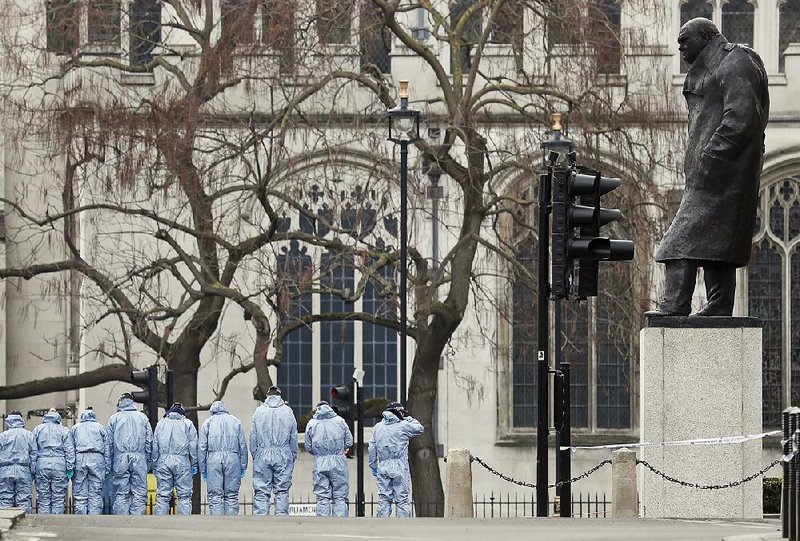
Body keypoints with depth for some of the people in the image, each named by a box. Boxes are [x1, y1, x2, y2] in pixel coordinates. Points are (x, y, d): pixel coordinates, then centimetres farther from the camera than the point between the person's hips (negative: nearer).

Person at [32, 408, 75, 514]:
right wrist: (70, 468, 3)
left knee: (43, 498, 3)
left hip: (42, 465, 1)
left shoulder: (37, 429, 11)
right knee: (58, 499, 1)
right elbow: (69, 450, 2)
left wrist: (32, 469, 7)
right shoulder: (64, 430, 8)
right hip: (59, 465, -1)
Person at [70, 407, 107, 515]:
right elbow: (106, 449, 9)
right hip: (97, 459, 0)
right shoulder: (100, 427, 16)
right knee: (96, 495, -3)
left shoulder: (75, 428, 18)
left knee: (80, 495, -1)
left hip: (79, 459, 0)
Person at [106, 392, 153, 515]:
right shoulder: (143, 418, 11)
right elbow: (149, 441, 8)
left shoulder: (113, 419, 9)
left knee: (121, 494, 1)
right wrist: (148, 463, 9)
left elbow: (108, 444, 6)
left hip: (120, 459, 0)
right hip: (139, 459, 0)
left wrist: (108, 465, 7)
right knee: (139, 493, -1)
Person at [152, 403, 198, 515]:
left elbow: (155, 446, 12)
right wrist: (194, 464, 6)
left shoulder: (161, 423, 14)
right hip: (182, 462, -2)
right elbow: (193, 446, 3)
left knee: (162, 495, 2)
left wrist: (154, 465, 14)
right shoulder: (188, 424, 8)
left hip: (163, 462, 2)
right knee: (184, 495, -1)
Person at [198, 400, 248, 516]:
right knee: (232, 495, 3)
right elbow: (243, 446, 10)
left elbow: (201, 448, 7)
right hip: (233, 458, 1)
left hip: (214, 459, -1)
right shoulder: (236, 422, 16)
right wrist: (243, 467, 12)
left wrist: (203, 470, 9)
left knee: (214, 496, -1)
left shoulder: (207, 423, 12)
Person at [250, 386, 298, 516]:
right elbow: (294, 438, 7)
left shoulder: (259, 411, 3)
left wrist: (254, 455, 11)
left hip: (263, 456, 0)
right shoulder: (288, 411, 5)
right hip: (283, 456, 0)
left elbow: (253, 437, 4)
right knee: (282, 491, 2)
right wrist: (293, 457, 14)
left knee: (261, 492, 0)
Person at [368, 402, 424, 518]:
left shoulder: (378, 427, 9)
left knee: (384, 498, 6)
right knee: (402, 498, 0)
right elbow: (420, 428, 8)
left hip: (383, 467, 4)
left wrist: (373, 465, 14)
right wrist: (409, 419, 16)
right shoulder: (403, 426, -5)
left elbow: (372, 448, 9)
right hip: (400, 467, -4)